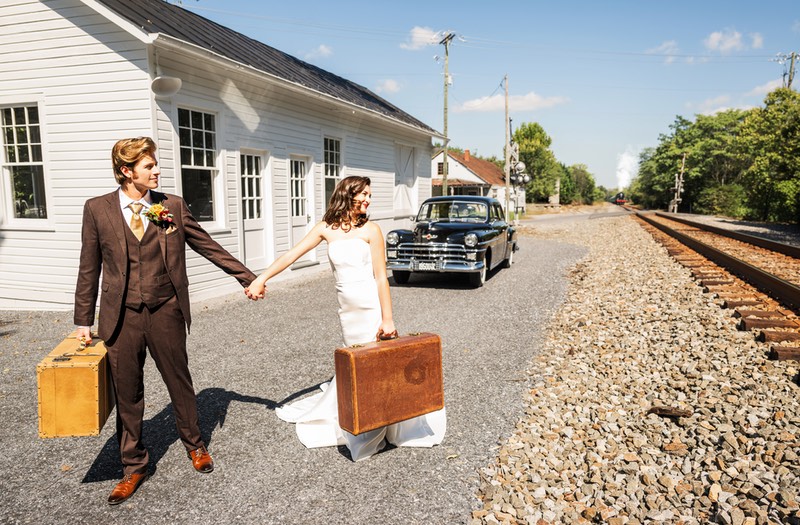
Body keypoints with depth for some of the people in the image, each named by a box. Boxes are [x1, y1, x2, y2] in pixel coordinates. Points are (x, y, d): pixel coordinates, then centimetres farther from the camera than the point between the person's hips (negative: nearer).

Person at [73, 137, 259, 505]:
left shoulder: (173, 206, 1)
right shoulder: (97, 209, 0)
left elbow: (209, 247, 6)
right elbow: (89, 269, 4)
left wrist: (248, 278, 5)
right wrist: (84, 321, 5)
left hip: (166, 313, 0)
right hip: (122, 318, 0)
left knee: (180, 383, 13)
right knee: (127, 395, 10)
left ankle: (194, 445, 36)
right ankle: (133, 467, 28)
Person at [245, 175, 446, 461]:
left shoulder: (370, 230, -6)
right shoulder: (327, 228, 4)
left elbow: (381, 278, -9)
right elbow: (292, 254, 3)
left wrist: (387, 319, -13)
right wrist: (261, 279, -2)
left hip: (371, 306, -3)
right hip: (347, 308, 3)